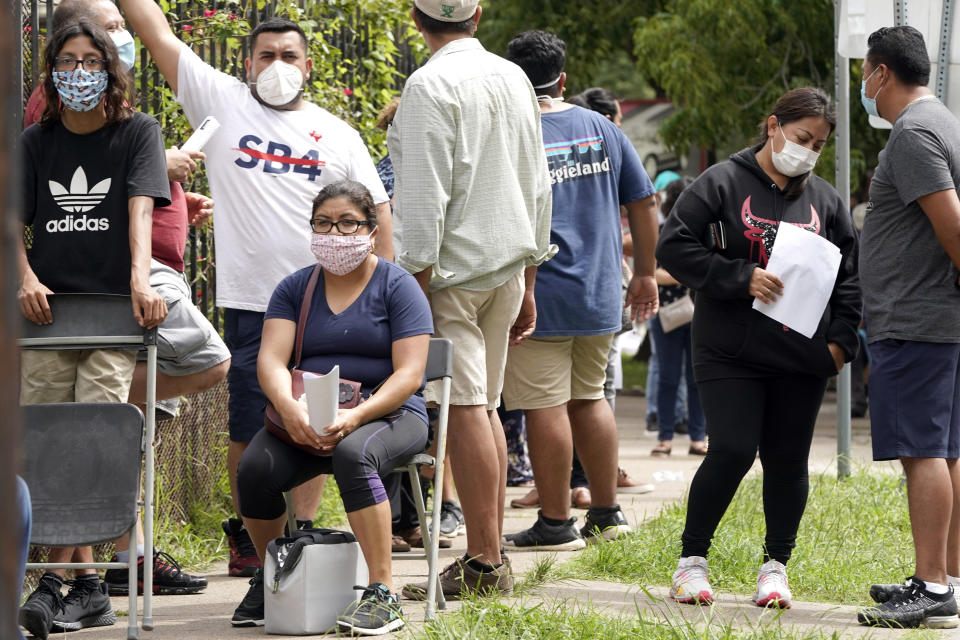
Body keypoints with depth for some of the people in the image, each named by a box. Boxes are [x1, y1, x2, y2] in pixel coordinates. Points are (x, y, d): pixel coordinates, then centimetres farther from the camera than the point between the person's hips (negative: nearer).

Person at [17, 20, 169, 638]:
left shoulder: (137, 132, 4)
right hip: (47, 310, 3)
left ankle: (57, 580, -13)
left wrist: (140, 279, -24)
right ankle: (88, 586, 4)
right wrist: (27, 280, -12)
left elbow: (140, 209, -9)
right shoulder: (35, 142, 12)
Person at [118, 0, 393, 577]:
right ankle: (248, 537, 15)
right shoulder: (222, 102, 5)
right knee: (250, 430, 2)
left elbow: (376, 210, 12)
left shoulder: (338, 135, 10)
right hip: (249, 302, -1)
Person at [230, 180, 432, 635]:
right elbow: (271, 359, -3)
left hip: (388, 413, -3)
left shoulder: (397, 286, 0)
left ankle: (382, 595, -34)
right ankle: (269, 579, 1)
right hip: (305, 420, 4)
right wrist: (289, 406, -26)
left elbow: (409, 374, -10)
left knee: (352, 454, -38)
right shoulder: (295, 288, 11)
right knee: (255, 468, -26)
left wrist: (355, 416, -27)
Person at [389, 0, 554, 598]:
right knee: (485, 409, 13)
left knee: (464, 411, -8)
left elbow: (425, 196, -16)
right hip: (508, 264, 8)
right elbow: (539, 188, 18)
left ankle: (484, 564, -10)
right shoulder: (515, 78, 14)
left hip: (453, 267, -8)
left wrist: (417, 281, -14)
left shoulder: (430, 85, -10)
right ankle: (492, 554, 13)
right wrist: (528, 287, 23)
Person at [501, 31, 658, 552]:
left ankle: (555, 524, 1)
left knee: (545, 407, -2)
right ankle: (607, 513, 22)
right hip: (600, 296, 6)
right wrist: (645, 274, 20)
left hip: (538, 298, -6)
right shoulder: (601, 129, 8)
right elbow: (644, 202, 11)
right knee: (589, 398, 18)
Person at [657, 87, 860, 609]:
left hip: (802, 357, 4)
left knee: (788, 460, 5)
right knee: (732, 451, -12)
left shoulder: (825, 200, 11)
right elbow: (673, 247, -7)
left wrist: (840, 341, 5)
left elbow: (851, 273, 17)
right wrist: (740, 278, -15)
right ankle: (692, 559, 4)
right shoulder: (722, 184, -2)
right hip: (731, 352, -4)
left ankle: (776, 565, 18)